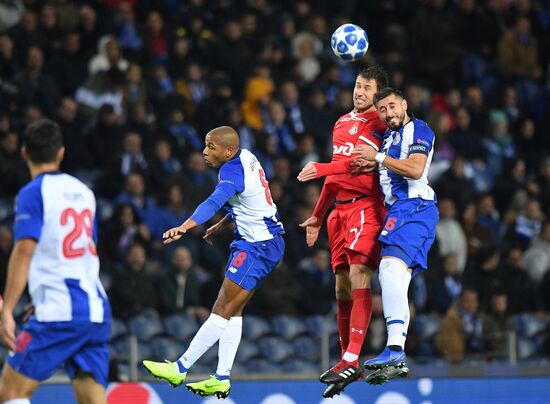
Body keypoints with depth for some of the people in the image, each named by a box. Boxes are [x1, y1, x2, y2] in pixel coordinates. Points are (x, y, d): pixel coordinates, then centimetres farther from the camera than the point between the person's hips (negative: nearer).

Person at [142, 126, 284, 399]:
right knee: (232, 311, 10)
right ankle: (222, 379, 11)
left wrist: (184, 227, -53)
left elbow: (214, 202, -40)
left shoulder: (233, 172, -21)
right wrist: (221, 226, 28)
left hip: (258, 247, -10)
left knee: (223, 310, -8)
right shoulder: (245, 157, 7)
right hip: (262, 241, 10)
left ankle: (180, 369, -7)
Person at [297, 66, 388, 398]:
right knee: (342, 286, 7)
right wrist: (318, 216, 31)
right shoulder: (342, 123, 23)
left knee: (358, 275, -19)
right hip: (340, 208, 8)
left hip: (366, 205, -8)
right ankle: (347, 362, 12)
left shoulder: (379, 123, -3)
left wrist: (320, 169, -20)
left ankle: (352, 360, -27)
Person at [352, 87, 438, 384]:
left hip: (414, 207, -10)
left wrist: (377, 158, -11)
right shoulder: (389, 135, 23)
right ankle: (397, 361, 6)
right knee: (395, 281, 6)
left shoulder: (418, 130, -3)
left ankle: (395, 348, -36)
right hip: (396, 210, 10)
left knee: (391, 267, -26)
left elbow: (415, 169, -17)